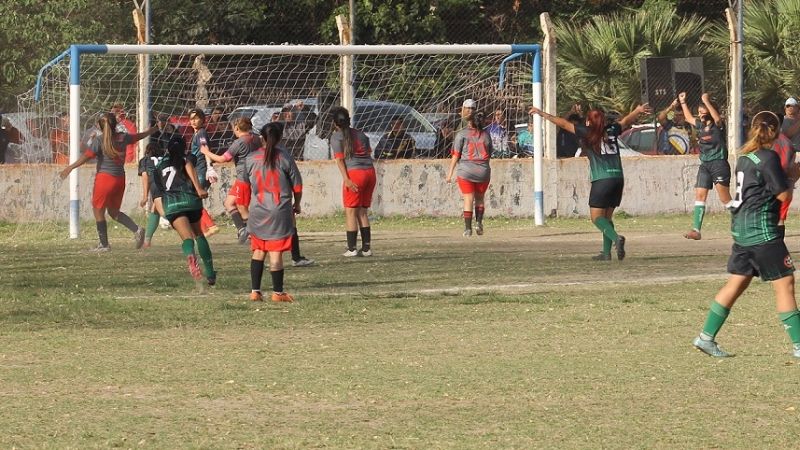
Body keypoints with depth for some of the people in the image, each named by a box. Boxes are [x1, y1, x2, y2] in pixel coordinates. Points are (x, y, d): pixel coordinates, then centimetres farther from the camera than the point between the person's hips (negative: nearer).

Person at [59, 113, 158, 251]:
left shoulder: (99, 140, -9)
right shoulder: (122, 137, 6)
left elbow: (87, 156, -18)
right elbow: (139, 136, 24)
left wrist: (70, 168, -18)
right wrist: (153, 130, 43)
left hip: (104, 177, -6)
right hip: (120, 178, 6)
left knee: (98, 211, 5)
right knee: (113, 211, 19)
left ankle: (104, 244, 6)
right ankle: (136, 229, 1)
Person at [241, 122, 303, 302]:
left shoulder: (251, 159, 0)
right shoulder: (285, 157, -7)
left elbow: (244, 182, 14)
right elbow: (297, 185, -2)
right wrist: (297, 204, 16)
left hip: (257, 212, 3)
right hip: (280, 212, -3)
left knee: (258, 251, 13)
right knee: (276, 253, 1)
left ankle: (255, 291, 10)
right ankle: (278, 292, 7)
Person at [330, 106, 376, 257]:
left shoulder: (336, 136, 1)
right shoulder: (360, 134, 21)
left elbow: (340, 159, -8)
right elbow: (369, 153, 16)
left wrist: (346, 179, -14)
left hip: (354, 173, -6)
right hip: (370, 171, 6)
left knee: (351, 212, 0)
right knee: (362, 212, 13)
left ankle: (352, 248, -4)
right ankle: (366, 248, 11)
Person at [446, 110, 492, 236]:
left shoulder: (462, 134, -1)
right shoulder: (486, 135, 8)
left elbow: (456, 155, -4)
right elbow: (489, 155, 13)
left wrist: (450, 172, -2)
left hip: (466, 171, -2)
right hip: (483, 171, 2)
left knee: (468, 200, 0)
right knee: (479, 199, 16)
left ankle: (468, 227, -5)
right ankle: (479, 222, -1)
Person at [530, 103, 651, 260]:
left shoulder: (588, 132, 1)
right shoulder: (612, 130, 13)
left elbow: (564, 124, 5)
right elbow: (626, 120, 32)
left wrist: (543, 114, 14)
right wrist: (638, 111, 50)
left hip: (602, 180, -6)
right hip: (618, 178, 6)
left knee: (597, 217, -4)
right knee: (607, 216, 13)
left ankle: (616, 238, -28)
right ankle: (606, 253, 8)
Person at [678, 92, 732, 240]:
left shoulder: (717, 125, -7)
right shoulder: (701, 125, 13)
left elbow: (717, 118, -31)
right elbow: (689, 117, 32)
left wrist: (706, 102, -33)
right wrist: (682, 102, 30)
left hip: (719, 164, -7)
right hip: (705, 165, 7)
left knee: (725, 199, -6)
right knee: (699, 196, -2)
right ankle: (696, 230, -5)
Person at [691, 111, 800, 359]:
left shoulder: (744, 156, 11)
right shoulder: (768, 157, -14)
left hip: (741, 227, 8)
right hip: (761, 228, -8)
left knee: (737, 283, 13)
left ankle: (706, 337, 13)